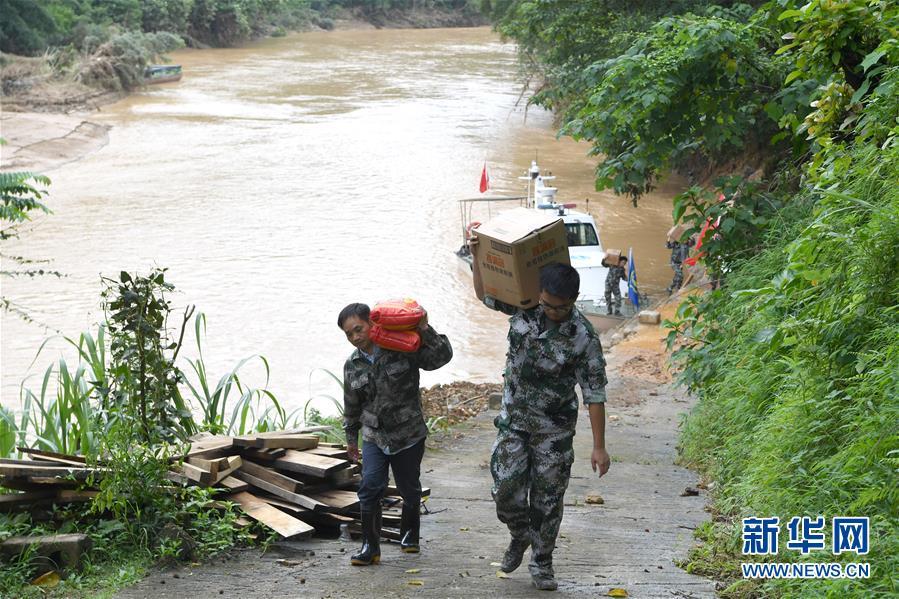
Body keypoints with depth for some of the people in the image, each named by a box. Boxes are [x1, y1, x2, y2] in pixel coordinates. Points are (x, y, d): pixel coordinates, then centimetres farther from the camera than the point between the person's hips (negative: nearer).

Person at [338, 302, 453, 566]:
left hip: (408, 435, -2)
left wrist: (424, 330, -26)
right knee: (370, 487, -12)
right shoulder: (352, 365, 2)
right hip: (374, 436, 2)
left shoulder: (402, 348, -11)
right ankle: (371, 547, -5)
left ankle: (409, 533, 37)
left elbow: (441, 357, -15)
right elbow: (352, 405, 14)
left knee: (409, 489, 12)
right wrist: (351, 438, 21)